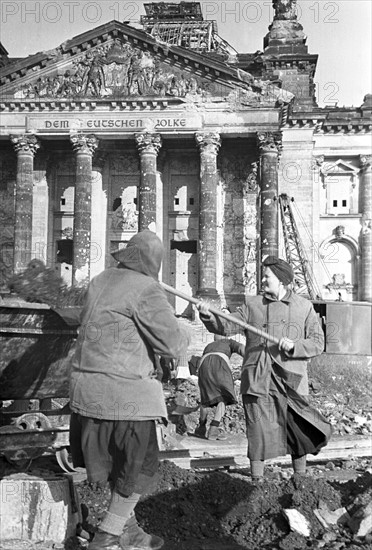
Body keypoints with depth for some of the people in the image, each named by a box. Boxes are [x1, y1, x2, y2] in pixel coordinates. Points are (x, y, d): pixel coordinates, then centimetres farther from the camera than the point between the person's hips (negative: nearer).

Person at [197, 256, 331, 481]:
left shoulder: (304, 307, 6)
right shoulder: (252, 304, 9)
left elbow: (318, 342, 3)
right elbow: (227, 326, 0)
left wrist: (294, 345, -14)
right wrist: (208, 316, -18)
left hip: (290, 380, 0)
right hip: (257, 381, 0)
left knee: (298, 430, 9)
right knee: (258, 432, 1)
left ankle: (301, 477, 29)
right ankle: (257, 479, 14)